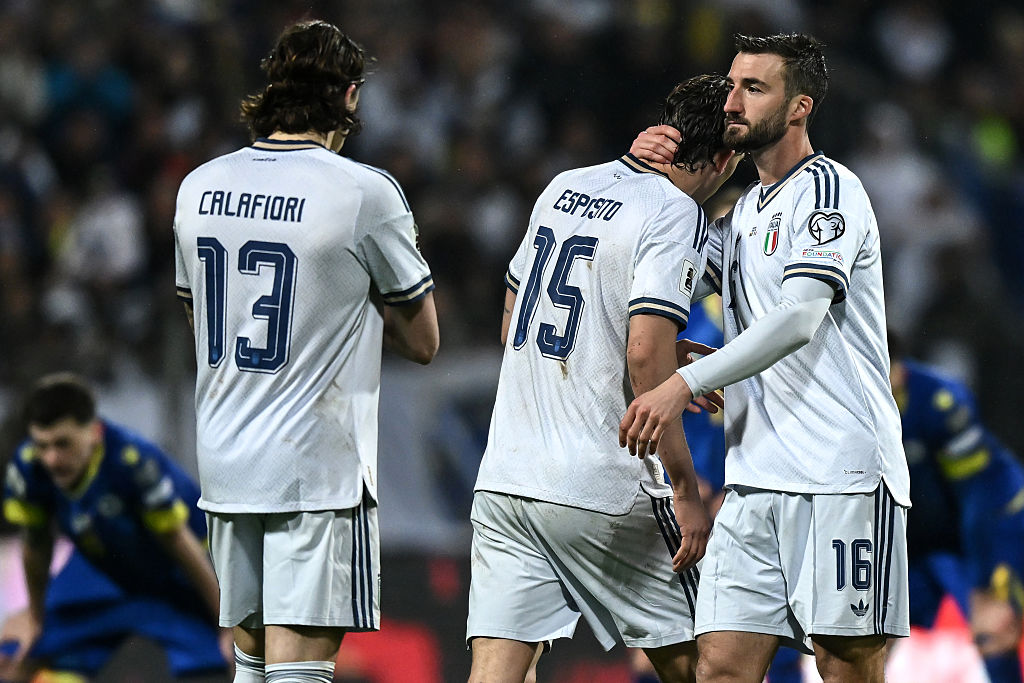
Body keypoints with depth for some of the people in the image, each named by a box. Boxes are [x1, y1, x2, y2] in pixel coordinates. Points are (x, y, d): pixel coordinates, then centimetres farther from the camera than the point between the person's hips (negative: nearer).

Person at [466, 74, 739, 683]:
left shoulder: (563, 189, 14)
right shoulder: (676, 216, -9)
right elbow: (646, 357, -20)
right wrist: (686, 491, -15)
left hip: (503, 475, 6)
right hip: (601, 487, -6)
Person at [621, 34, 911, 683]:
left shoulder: (828, 187, -5)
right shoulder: (744, 211, 21)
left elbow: (799, 318, -18)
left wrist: (685, 383, -26)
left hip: (842, 475, -7)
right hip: (757, 482, 7)